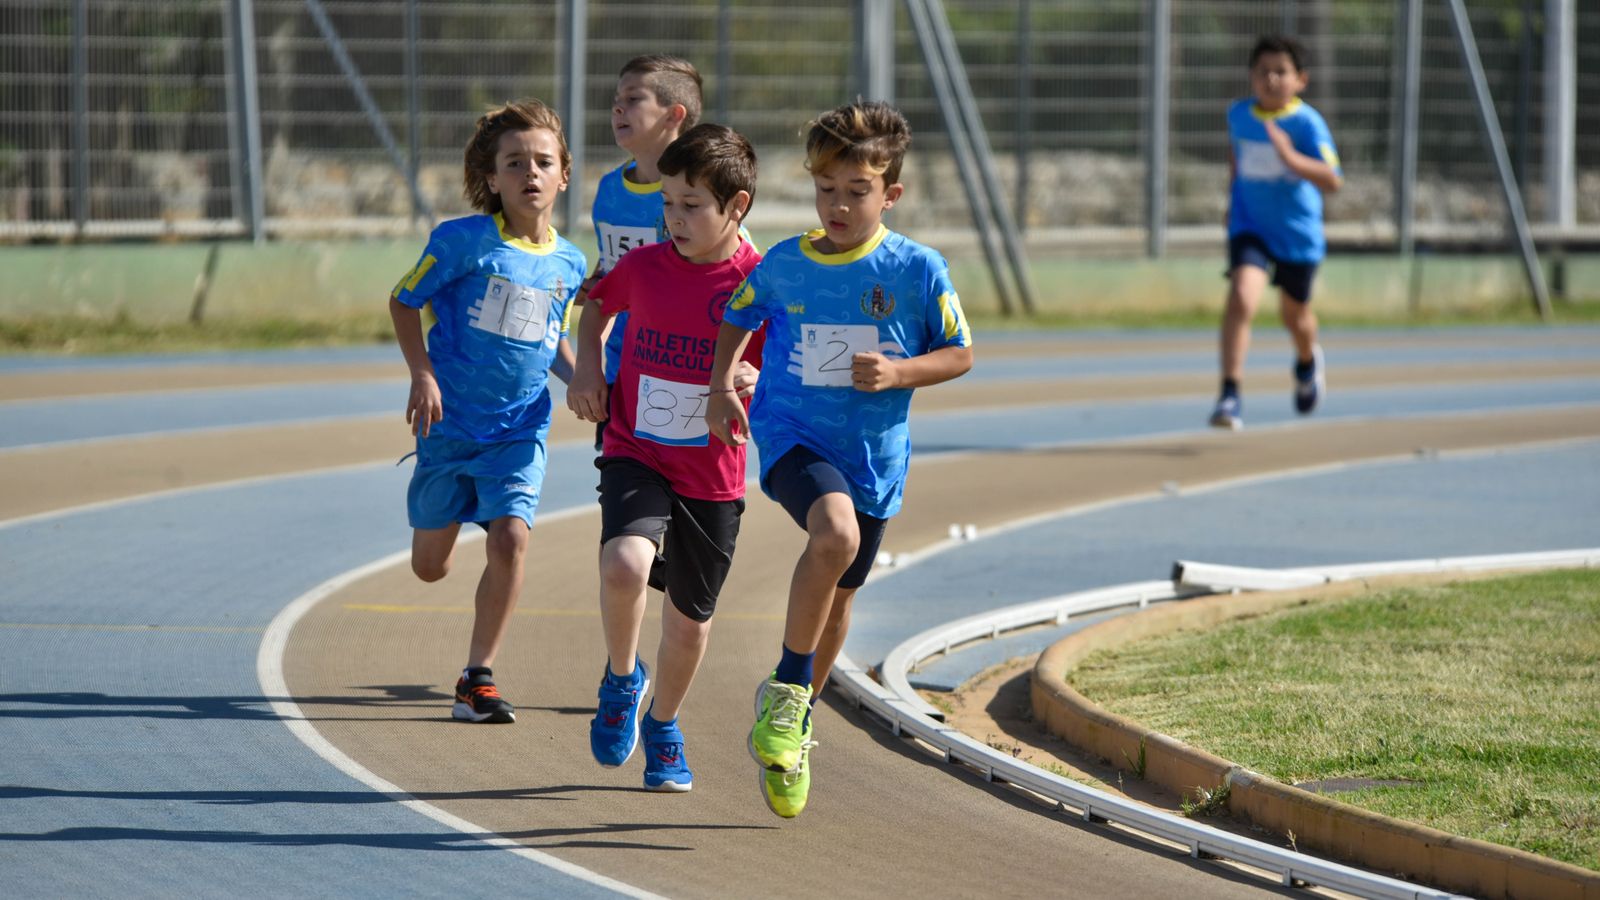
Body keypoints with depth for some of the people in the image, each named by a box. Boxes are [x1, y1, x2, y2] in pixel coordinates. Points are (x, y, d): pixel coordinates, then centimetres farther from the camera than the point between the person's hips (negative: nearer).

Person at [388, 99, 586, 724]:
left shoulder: (568, 264, 3)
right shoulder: (464, 242, -10)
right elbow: (403, 302, -1)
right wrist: (422, 376, -12)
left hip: (521, 426, 2)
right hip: (452, 423, -2)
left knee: (510, 537, -21)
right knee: (430, 567, 8)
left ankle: (478, 677, -7)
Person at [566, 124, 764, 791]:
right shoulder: (643, 267, -5)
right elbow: (598, 305, 18)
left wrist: (753, 381, -23)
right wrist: (588, 368, 2)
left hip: (712, 477, 0)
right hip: (636, 455, 0)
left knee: (689, 617, 12)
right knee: (624, 566, -29)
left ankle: (663, 726, 41)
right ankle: (622, 679, 0)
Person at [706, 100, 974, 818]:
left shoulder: (917, 271, -7)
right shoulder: (783, 265, -3)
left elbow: (959, 355, 1)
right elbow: (739, 317, 16)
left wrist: (899, 372, -17)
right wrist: (721, 385, 1)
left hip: (875, 455, 2)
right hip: (794, 435, -2)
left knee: (837, 597, 14)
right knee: (836, 535, -32)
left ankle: (789, 733, 36)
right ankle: (786, 691, -16)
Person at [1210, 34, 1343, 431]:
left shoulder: (1307, 123, -21)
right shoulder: (1238, 115, -7)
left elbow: (1332, 181, -31)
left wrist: (1292, 158, -46)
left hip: (1298, 234, -1)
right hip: (1250, 227, 1)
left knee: (1294, 313, 19)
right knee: (1242, 298, -23)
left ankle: (1308, 361, 55)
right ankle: (1230, 394, -23)